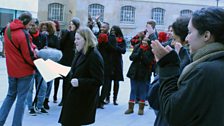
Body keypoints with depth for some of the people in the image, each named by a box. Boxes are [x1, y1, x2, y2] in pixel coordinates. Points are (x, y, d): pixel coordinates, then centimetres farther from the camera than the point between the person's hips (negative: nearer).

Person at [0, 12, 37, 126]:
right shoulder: (23, 34, -24)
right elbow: (29, 55, -18)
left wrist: (33, 47, -3)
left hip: (11, 69, 7)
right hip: (24, 70, -7)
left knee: (11, 95, 20)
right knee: (21, 98, 5)